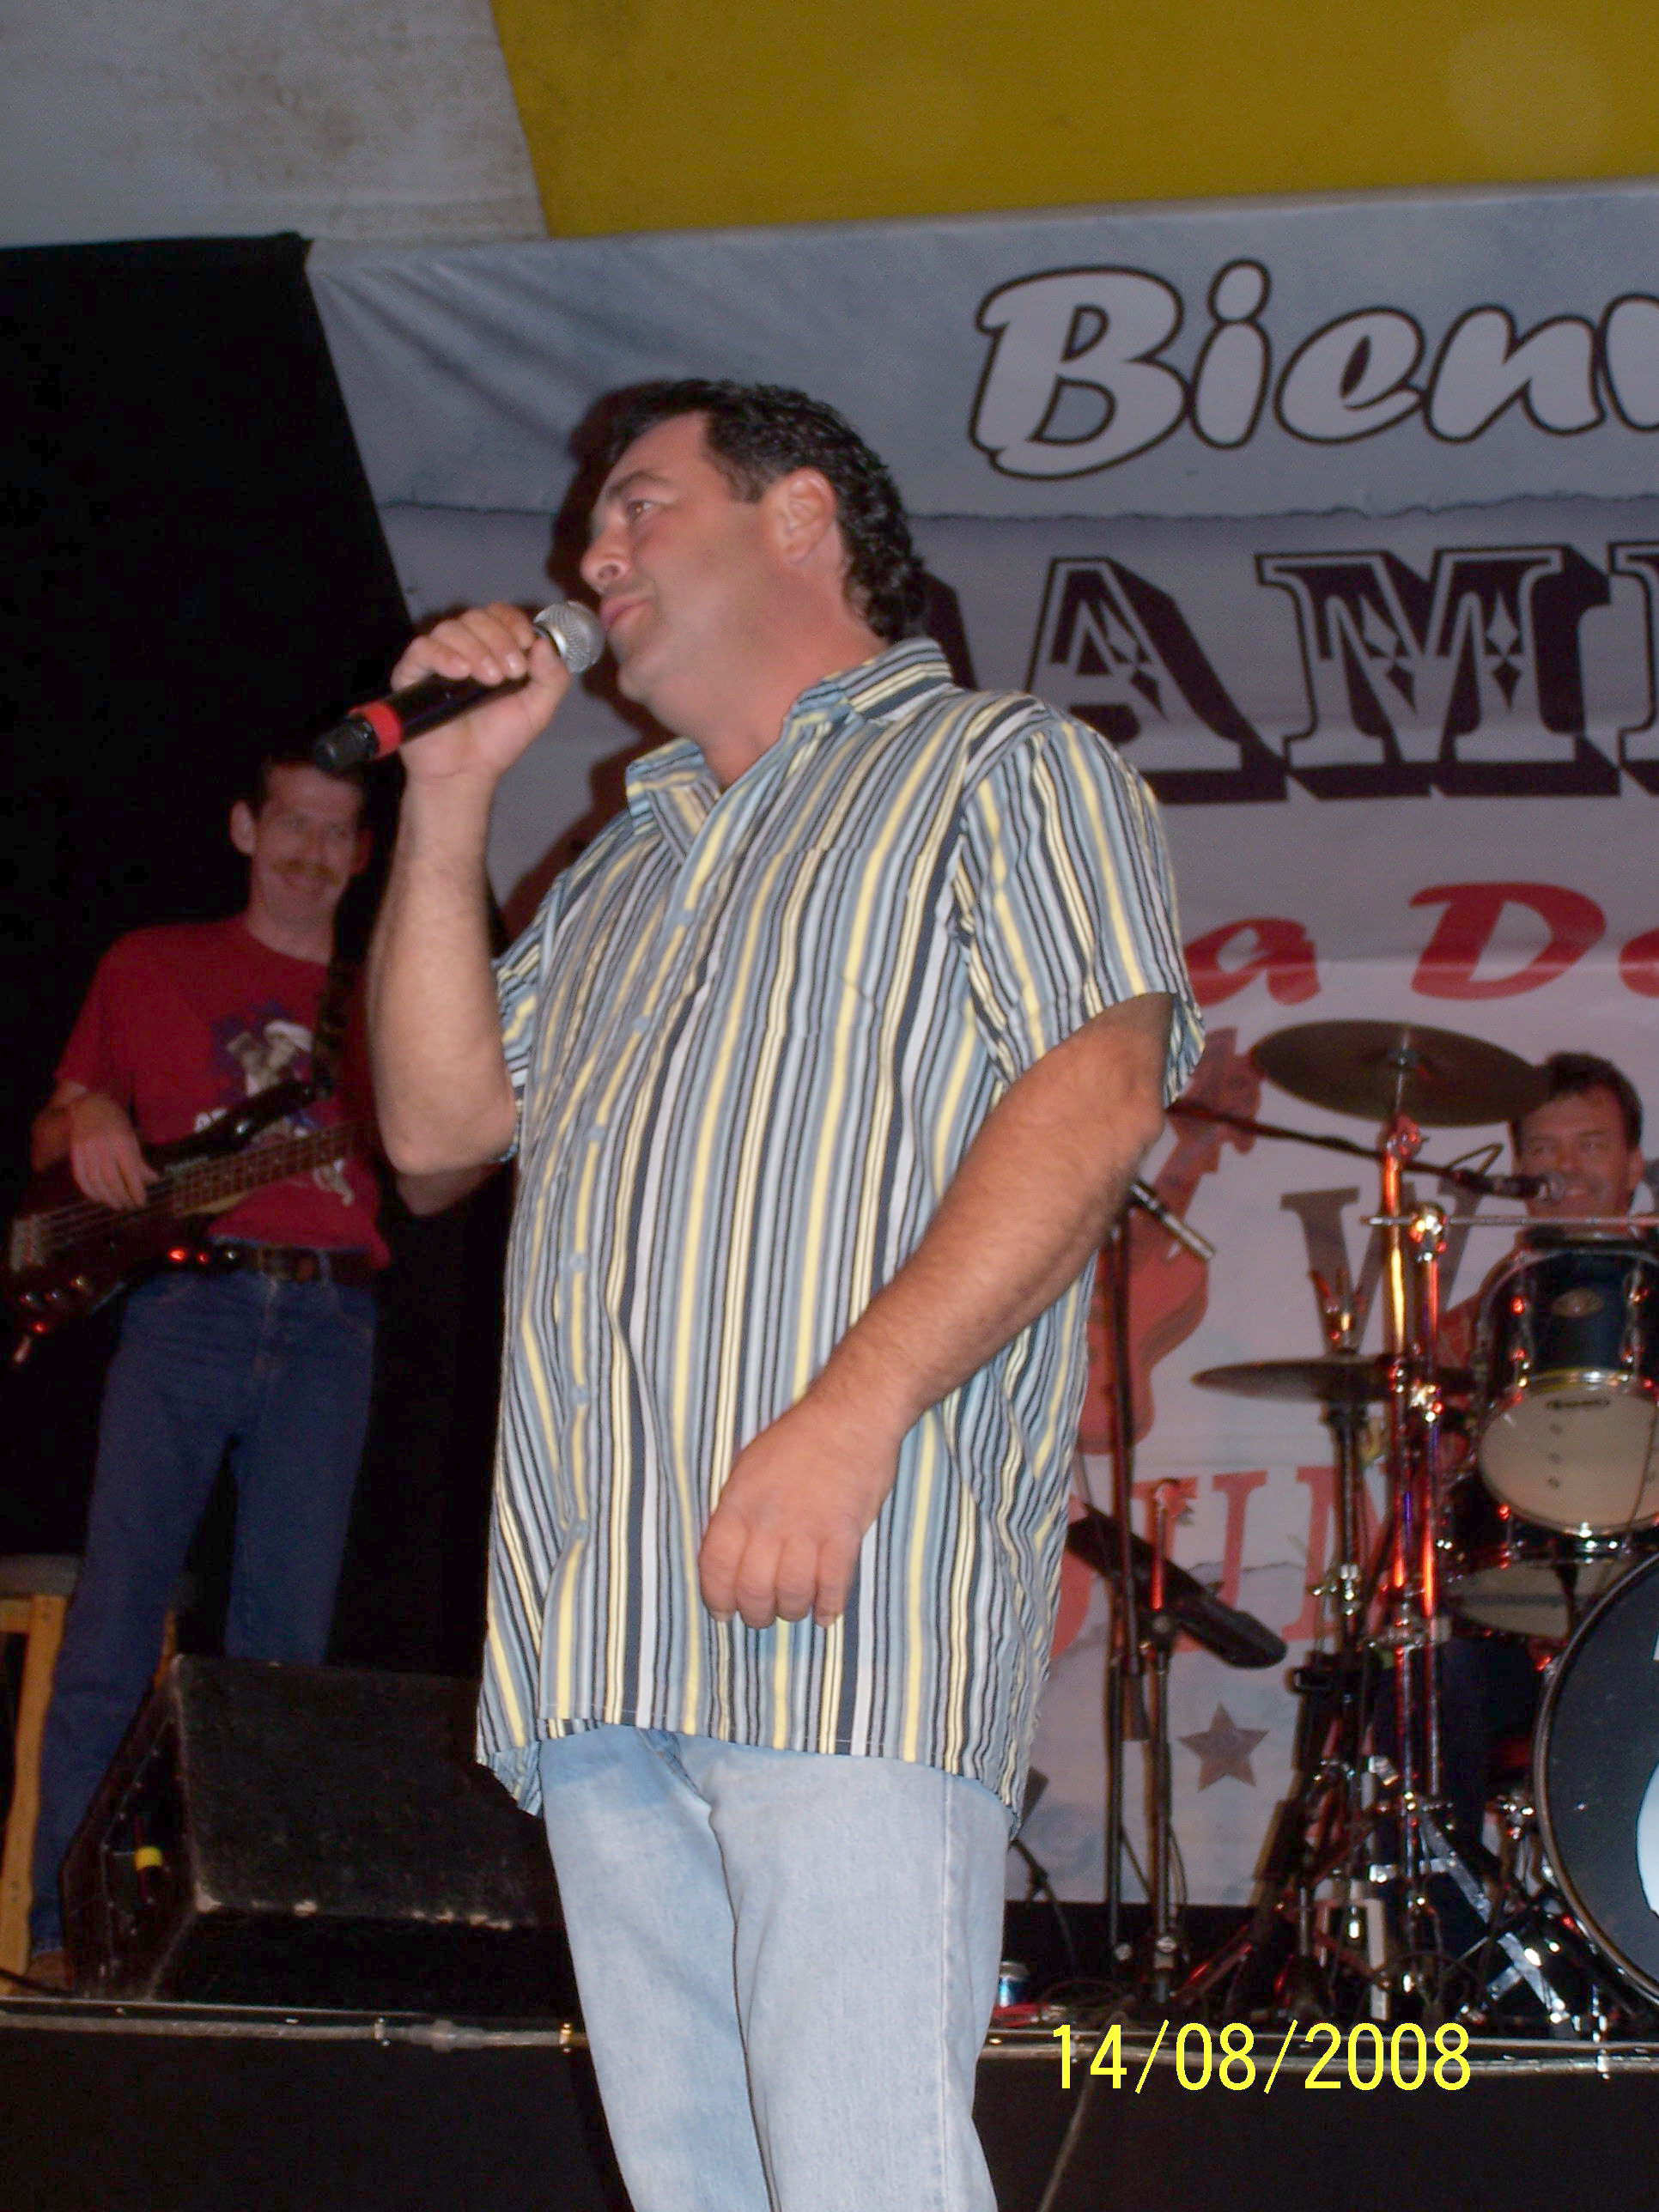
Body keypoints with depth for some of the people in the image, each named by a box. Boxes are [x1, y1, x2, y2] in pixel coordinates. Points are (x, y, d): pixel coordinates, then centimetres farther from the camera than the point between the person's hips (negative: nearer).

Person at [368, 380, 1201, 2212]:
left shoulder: (1005, 769, 8)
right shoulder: (632, 859, 31)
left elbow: (1097, 1094, -8)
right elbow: (441, 1117, 24)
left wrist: (851, 1413, -20)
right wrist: (449, 795, 16)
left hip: (852, 1589, -7)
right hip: (601, 1630, 7)